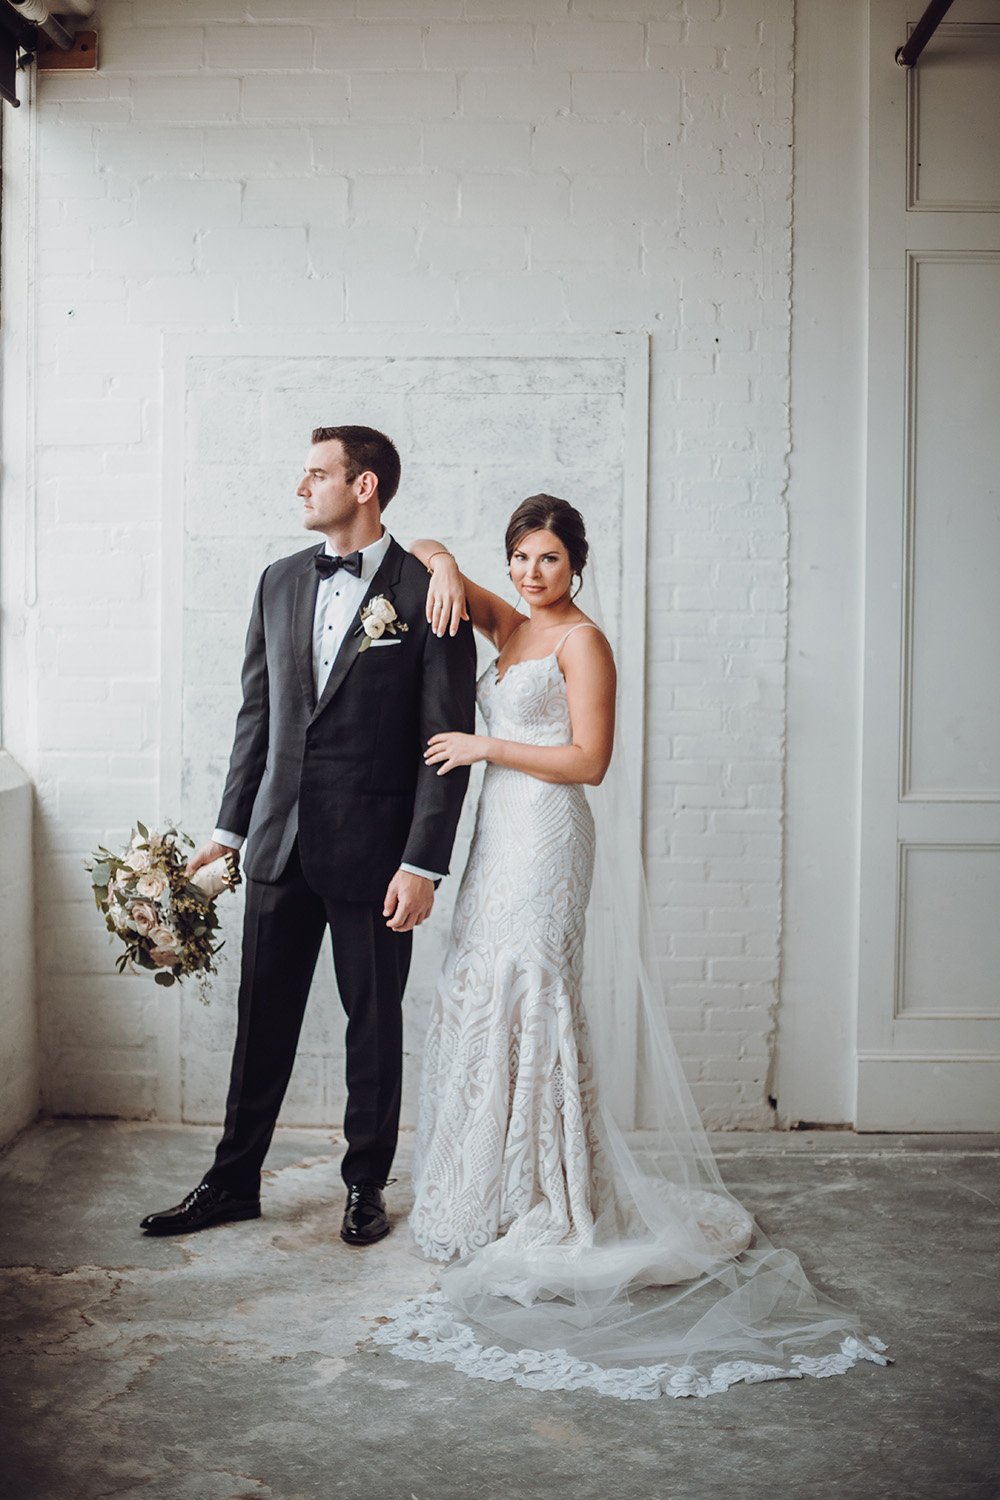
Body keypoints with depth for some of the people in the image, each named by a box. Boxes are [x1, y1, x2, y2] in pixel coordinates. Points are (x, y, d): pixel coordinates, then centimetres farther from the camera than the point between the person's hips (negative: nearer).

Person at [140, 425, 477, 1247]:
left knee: (375, 1025, 10)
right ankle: (234, 1181, 25)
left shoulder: (427, 594, -7)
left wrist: (422, 864, -14)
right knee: (262, 1021, 11)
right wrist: (227, 831, 11)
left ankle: (367, 1185, 26)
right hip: (281, 841, 4)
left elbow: (446, 740, -9)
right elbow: (258, 713, 13)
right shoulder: (281, 581, 8)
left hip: (373, 849, -4)